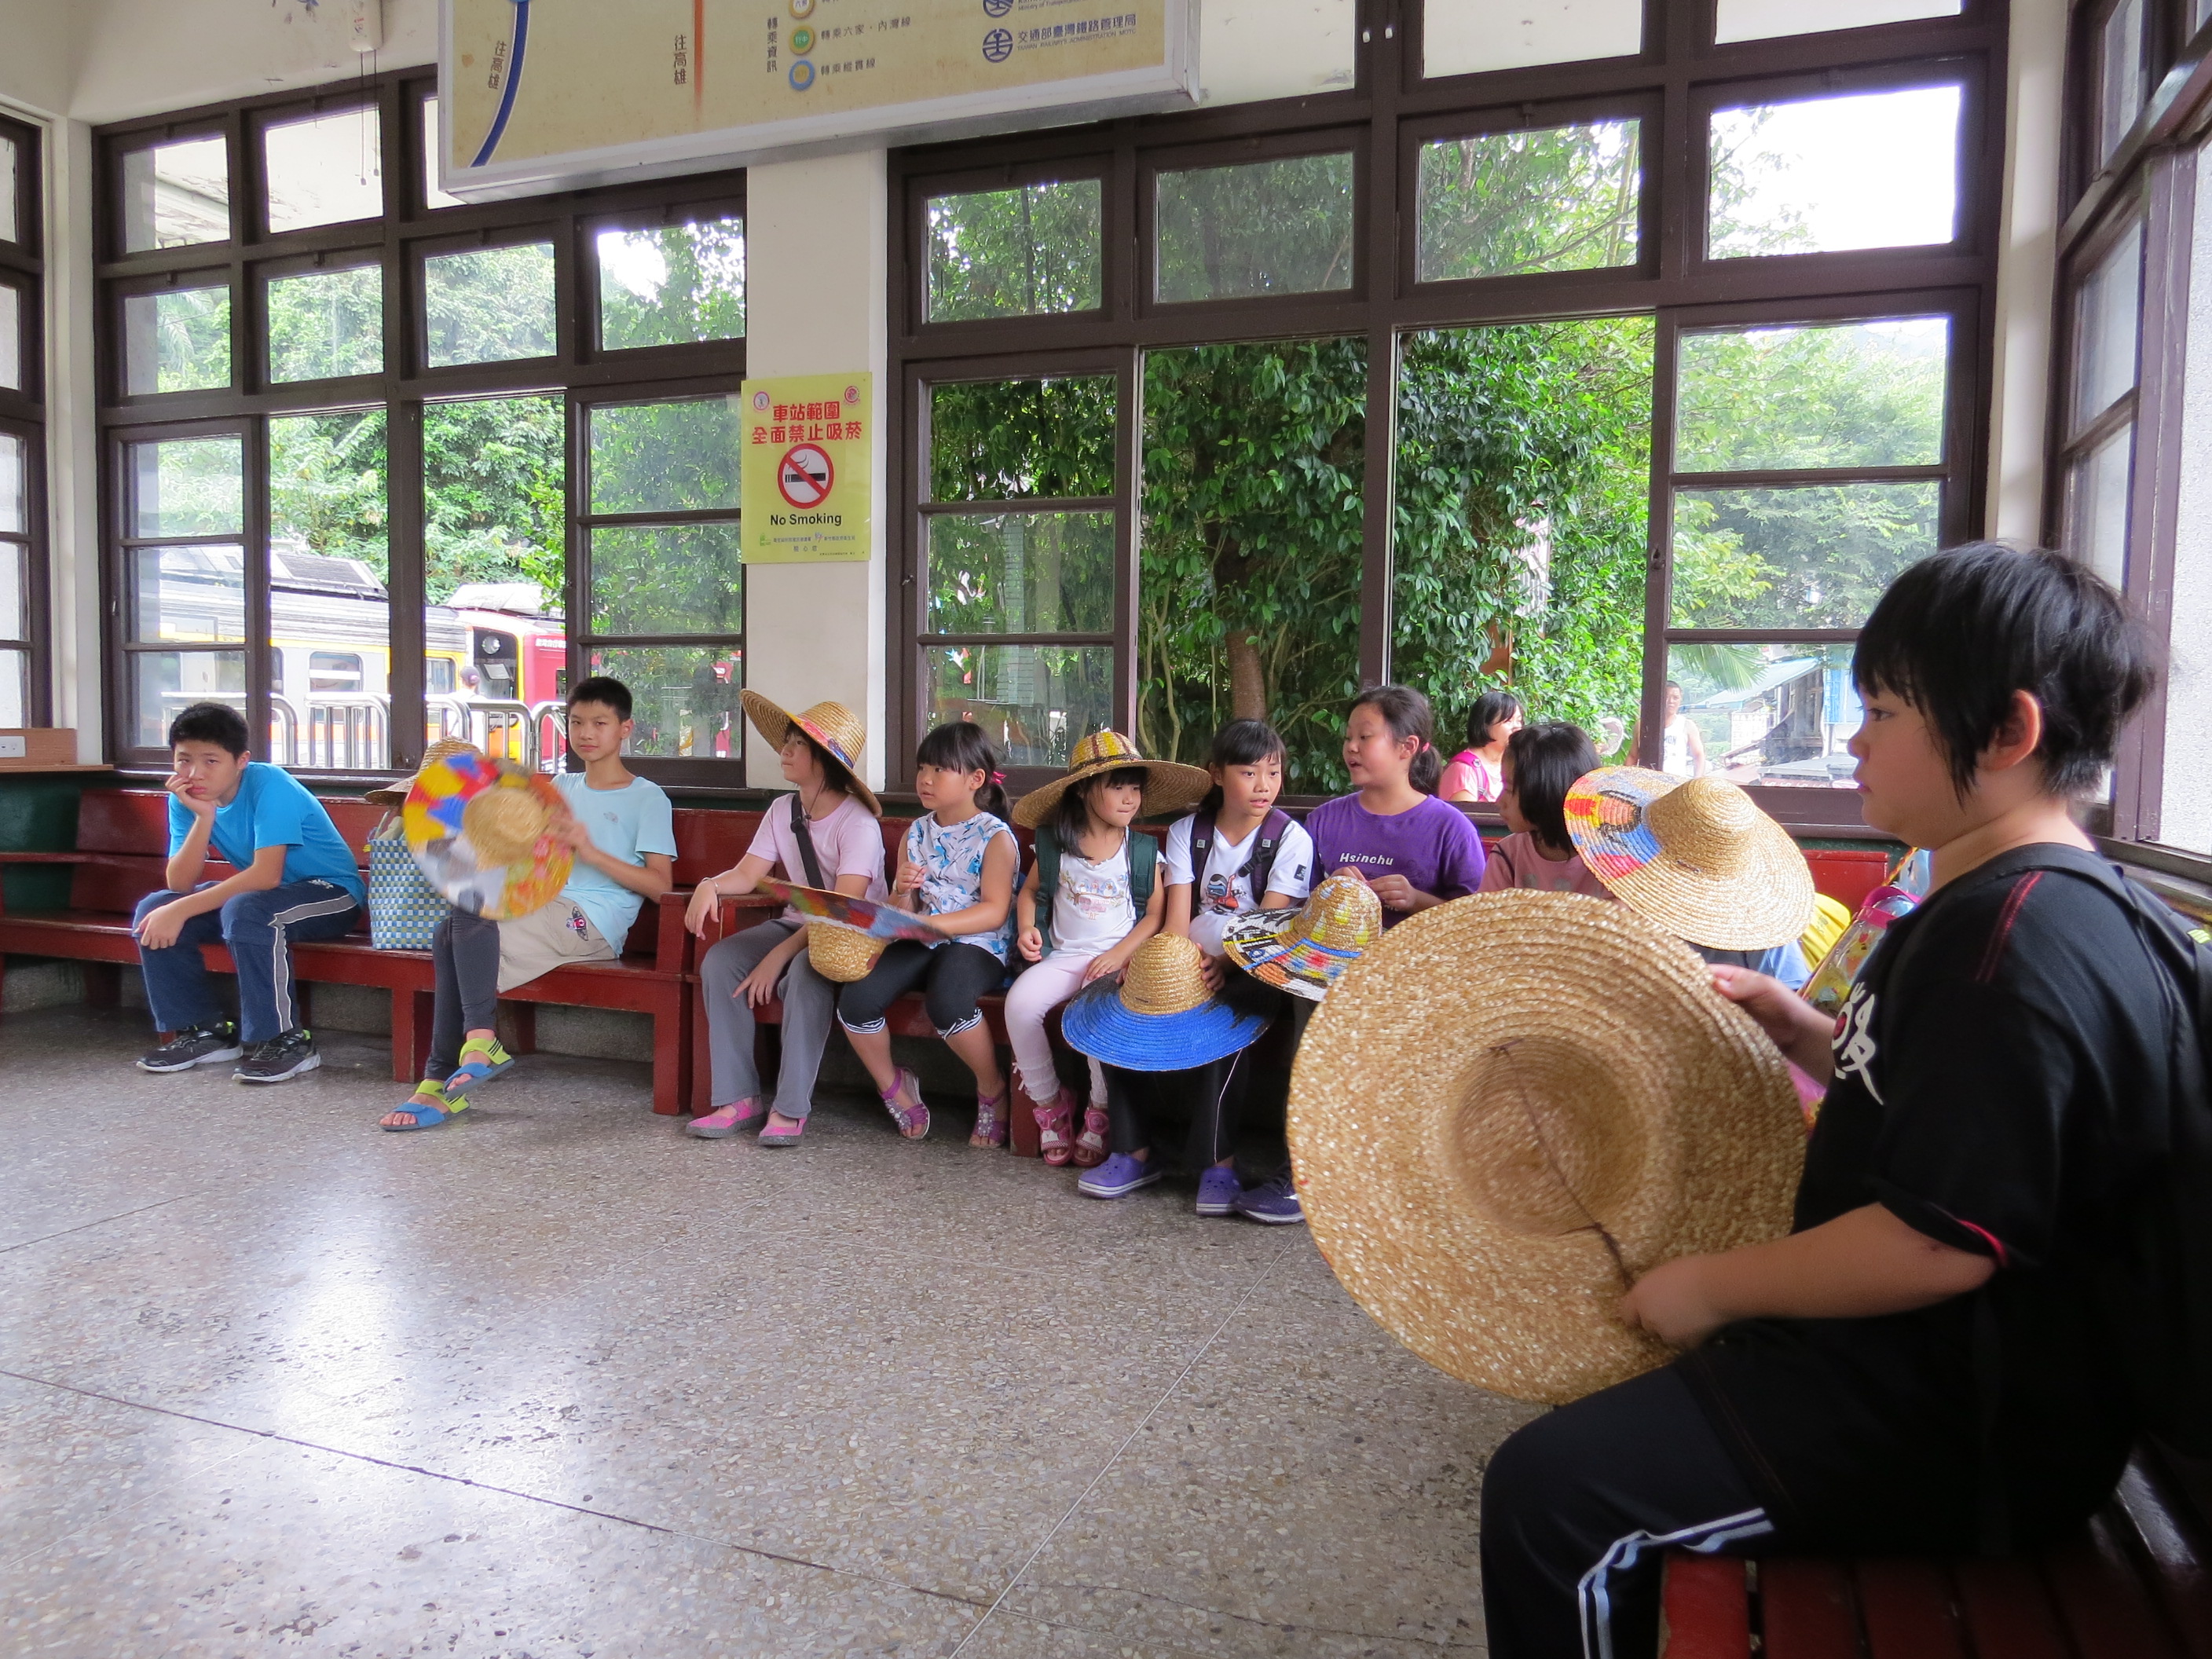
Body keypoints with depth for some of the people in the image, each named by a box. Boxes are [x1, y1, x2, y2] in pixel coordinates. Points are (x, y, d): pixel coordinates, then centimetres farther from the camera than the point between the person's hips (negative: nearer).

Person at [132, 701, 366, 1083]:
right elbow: (179, 884, -13)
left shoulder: (269, 786, -23)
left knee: (244, 911, -35)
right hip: (260, 893, 8)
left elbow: (266, 875, -31)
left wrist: (182, 910, -31)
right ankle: (203, 1030, 5)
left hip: (331, 893, -7)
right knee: (153, 911, -7)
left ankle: (284, 1040, -21)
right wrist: (204, 817, -25)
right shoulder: (185, 799, -4)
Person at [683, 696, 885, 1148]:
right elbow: (747, 874, 3)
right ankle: (737, 1097, -15)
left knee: (807, 970, -38)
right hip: (796, 923, 7)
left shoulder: (858, 822, -16)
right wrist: (710, 885, -21)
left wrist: (779, 955, -29)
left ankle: (790, 1107, -29)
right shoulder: (782, 811, 8)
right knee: (718, 962, -18)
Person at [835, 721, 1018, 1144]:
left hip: (976, 946, -5)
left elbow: (994, 912, -14)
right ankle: (892, 1085, 9)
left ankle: (992, 1090, -7)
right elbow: (902, 915, 17)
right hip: (921, 946, 5)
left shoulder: (995, 836, -3)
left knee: (946, 1001, -37)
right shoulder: (916, 833, 14)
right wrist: (902, 892, -8)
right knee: (856, 998, -20)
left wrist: (925, 923, -24)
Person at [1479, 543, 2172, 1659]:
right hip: (1926, 1359, 11)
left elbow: (1945, 1242, -29)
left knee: (1546, 1496, -17)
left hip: (1958, 1433, -11)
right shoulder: (2004, 904, 9)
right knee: (1620, 1388, 24)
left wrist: (1716, 1287, -18)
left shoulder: (2019, 943, -25)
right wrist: (1807, 1035, 6)